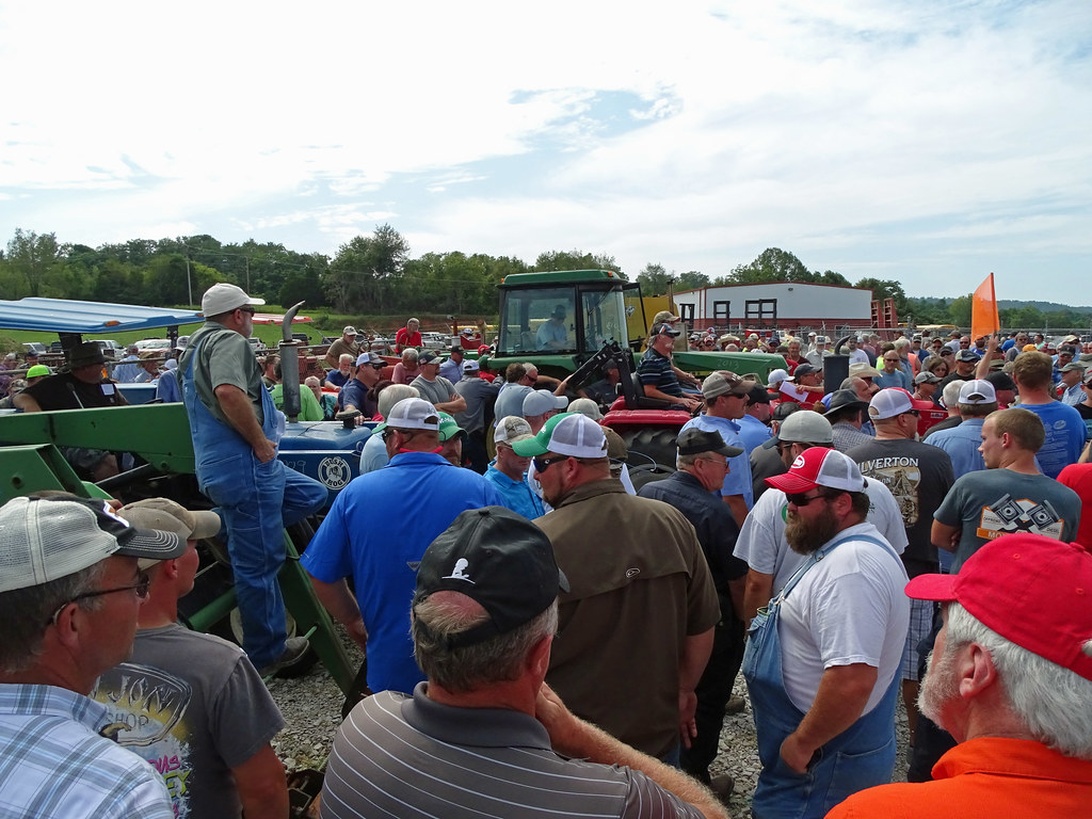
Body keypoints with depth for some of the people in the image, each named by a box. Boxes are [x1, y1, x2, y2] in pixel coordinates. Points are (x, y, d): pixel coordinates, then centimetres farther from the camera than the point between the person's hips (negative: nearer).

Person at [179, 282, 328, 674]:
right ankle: (265, 653, 12)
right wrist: (261, 441, -20)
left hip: (220, 463, 10)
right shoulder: (229, 341, -12)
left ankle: (224, 529, 13)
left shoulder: (197, 344, 21)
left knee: (313, 495, 18)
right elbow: (229, 392, -32)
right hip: (244, 465, -10)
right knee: (258, 562, -1)